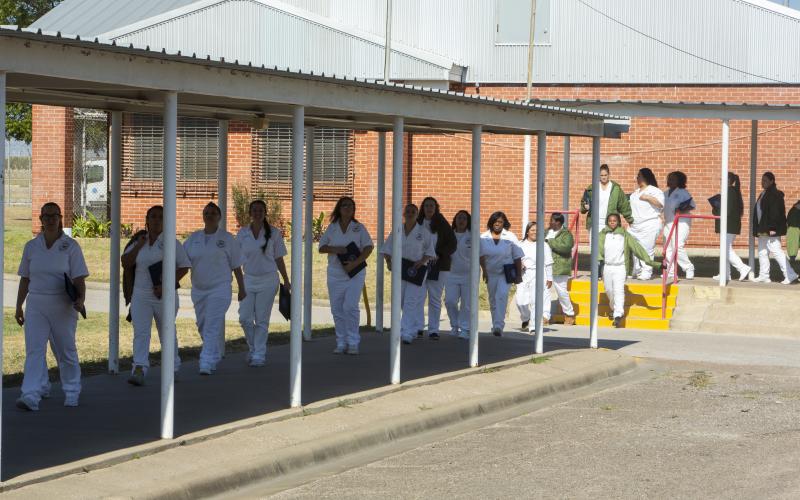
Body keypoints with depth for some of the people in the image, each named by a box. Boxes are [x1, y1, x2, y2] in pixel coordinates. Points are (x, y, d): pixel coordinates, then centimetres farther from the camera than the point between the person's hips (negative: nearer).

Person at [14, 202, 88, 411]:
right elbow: (25, 279, 13)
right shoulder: (31, 246, 7)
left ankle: (71, 392, 25)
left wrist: (80, 299, -21)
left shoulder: (70, 246, -2)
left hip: (62, 306, -2)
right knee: (34, 349, -8)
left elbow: (79, 278, -5)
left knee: (66, 350, 9)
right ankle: (31, 395, -10)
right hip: (36, 305, 2)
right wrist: (19, 306, 12)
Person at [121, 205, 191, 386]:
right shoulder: (138, 242, 8)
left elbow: (184, 267, -6)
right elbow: (126, 264, 2)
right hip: (141, 295, 2)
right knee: (140, 333, -11)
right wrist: (138, 246, -8)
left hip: (165, 296, -2)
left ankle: (172, 369, 28)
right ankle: (139, 371, -17)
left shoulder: (172, 243, -2)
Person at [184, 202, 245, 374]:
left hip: (219, 289, -5)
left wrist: (242, 289, 6)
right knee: (202, 326, 15)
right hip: (198, 289, 5)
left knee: (212, 327, -14)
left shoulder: (227, 238, -1)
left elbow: (236, 266, 3)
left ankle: (206, 364, -16)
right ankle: (216, 356, 36)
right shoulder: (194, 238, 7)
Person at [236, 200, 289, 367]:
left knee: (262, 320, 0)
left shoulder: (273, 233, -1)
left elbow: (278, 259, 6)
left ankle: (259, 355, 7)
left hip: (268, 279, -2)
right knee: (245, 318, -2)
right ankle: (253, 348, 21)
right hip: (248, 279, 2)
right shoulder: (242, 233, 3)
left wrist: (286, 281, 7)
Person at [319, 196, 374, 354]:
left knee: (350, 307, -12)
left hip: (355, 273, -3)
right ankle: (341, 343, 11)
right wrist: (335, 249, -14)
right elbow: (321, 247, 6)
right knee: (337, 309, 3)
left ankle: (353, 343, -5)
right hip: (335, 273, 3)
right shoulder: (332, 228, 9)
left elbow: (368, 247, -3)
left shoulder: (359, 228, 3)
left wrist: (355, 263, -15)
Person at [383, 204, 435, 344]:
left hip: (416, 271, -4)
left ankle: (407, 333, -14)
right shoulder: (397, 231, 8)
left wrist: (422, 261, -14)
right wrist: (389, 262, -8)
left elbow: (430, 252, 3)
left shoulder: (424, 232, 0)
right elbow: (387, 249, 9)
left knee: (411, 302, -12)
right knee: (399, 301, 8)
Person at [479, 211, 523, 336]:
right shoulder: (484, 237, 2)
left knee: (501, 296, -20)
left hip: (506, 273, -3)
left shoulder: (510, 237, -2)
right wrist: (484, 270, -15)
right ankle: (496, 326, 23)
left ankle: (498, 326, -26)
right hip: (491, 274, 3)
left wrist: (518, 275, 0)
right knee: (493, 299, 9)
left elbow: (517, 257, 2)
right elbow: (481, 255, -2)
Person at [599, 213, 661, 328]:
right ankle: (614, 309, 41)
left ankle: (618, 315, -23)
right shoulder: (603, 234, 3)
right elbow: (599, 248, -8)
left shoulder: (625, 235, 0)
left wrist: (648, 260, -8)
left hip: (620, 268, -3)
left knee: (619, 290, -16)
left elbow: (636, 247, -3)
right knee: (609, 290, 14)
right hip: (606, 267, 3)